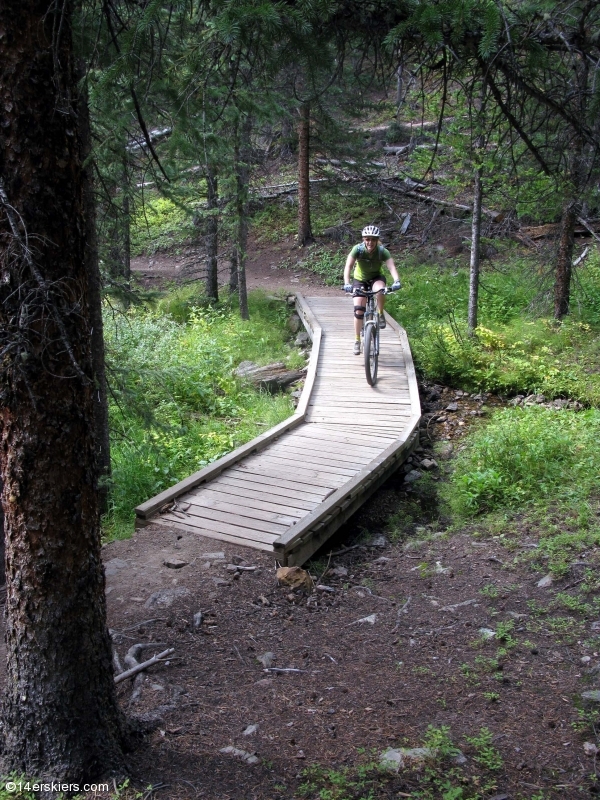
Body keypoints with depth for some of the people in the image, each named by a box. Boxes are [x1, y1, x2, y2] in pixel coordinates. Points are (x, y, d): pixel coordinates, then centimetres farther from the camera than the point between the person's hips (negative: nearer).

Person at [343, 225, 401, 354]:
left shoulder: (382, 251, -25)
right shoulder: (358, 249, -26)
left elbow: (391, 266, -37)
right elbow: (348, 266, -35)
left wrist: (397, 281, -56)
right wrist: (347, 283, -51)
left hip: (376, 277, 0)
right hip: (360, 279, 0)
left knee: (380, 290, -37)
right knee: (358, 310, -11)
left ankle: (380, 314, -10)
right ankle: (357, 341, 4)